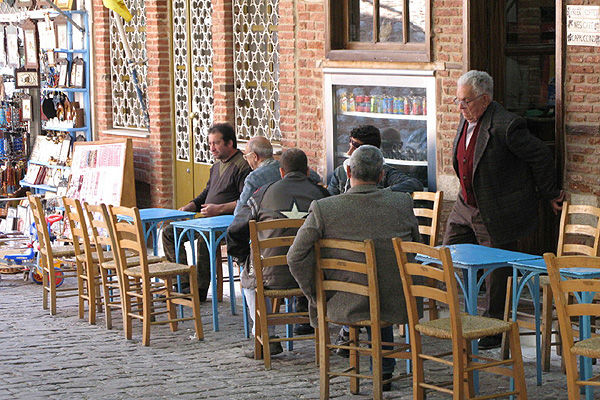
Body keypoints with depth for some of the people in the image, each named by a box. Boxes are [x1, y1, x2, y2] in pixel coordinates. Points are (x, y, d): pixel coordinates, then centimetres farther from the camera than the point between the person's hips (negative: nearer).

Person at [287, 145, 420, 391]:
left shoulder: (322, 209, -13)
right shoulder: (403, 203, -7)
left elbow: (296, 257, -12)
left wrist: (314, 295, 1)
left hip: (343, 306, -1)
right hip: (396, 306, 1)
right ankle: (384, 368, 43)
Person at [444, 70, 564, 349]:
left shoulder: (505, 126, -23)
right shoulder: (466, 120, 4)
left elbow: (540, 156, -15)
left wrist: (548, 194, -4)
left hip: (497, 216, -9)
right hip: (466, 208, 9)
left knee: (497, 273, 3)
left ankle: (494, 330, 17)